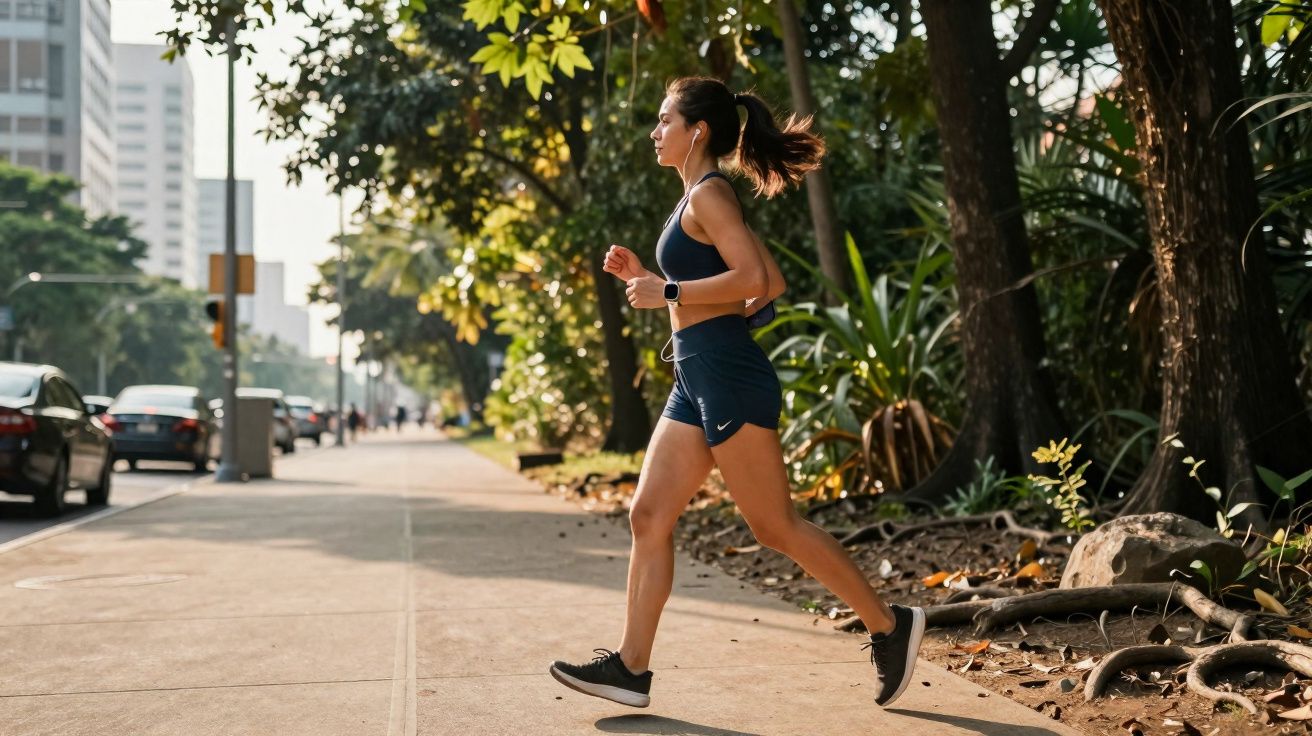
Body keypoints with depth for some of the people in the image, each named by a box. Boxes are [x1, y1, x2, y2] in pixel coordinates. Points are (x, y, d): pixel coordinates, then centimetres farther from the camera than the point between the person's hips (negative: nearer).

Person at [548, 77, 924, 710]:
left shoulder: (708, 194, -10)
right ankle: (630, 667, 7)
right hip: (698, 379, 10)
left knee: (775, 526, -4)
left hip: (728, 374, -10)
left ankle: (889, 626, 8)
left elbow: (753, 279, -22)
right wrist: (644, 277, 18)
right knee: (648, 516, 5)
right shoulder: (699, 200, 19)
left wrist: (667, 291, -15)